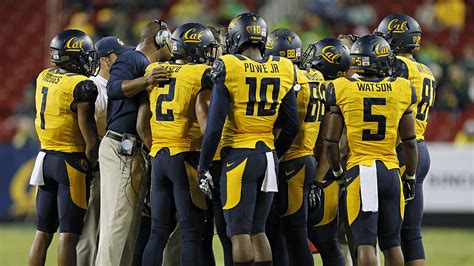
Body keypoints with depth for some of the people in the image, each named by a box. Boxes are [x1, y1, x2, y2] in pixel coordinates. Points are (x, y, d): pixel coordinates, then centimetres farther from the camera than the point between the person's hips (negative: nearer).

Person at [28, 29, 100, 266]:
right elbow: (89, 136, -15)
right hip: (72, 160, -7)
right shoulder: (81, 86, -16)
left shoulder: (43, 78, 5)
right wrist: (92, 163, 0)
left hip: (46, 157, 7)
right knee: (68, 234, -4)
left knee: (43, 233, 11)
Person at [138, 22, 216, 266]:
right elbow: (205, 125, -14)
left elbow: (142, 126, 12)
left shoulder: (154, 72, 11)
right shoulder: (201, 75, -7)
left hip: (158, 157, 6)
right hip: (186, 157, -6)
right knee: (191, 233, -2)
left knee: (159, 231, 11)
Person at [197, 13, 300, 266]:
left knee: (240, 232, -3)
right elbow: (292, 125, 9)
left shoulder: (229, 68, -10)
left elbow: (215, 126, -11)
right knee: (258, 231, 14)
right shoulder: (282, 70, 5)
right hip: (268, 155, 5)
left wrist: (203, 168, -4)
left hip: (239, 156, -5)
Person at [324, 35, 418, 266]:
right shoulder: (400, 90, 2)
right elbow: (409, 141, 7)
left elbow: (331, 141, 0)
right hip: (391, 170, 2)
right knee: (392, 242, 14)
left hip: (359, 171, -2)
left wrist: (337, 171, 16)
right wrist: (411, 176, 19)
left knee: (365, 243, -4)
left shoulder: (342, 90, -3)